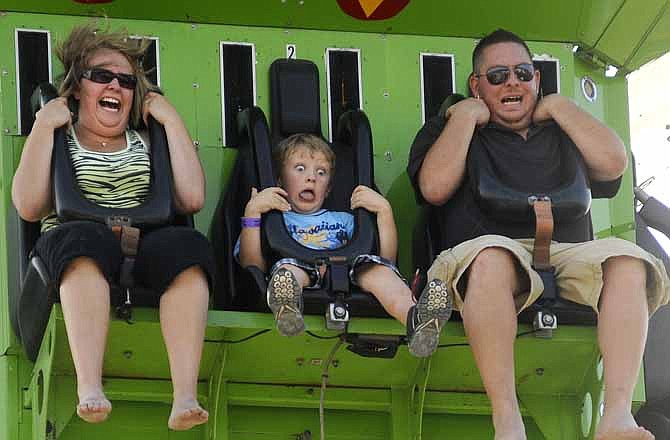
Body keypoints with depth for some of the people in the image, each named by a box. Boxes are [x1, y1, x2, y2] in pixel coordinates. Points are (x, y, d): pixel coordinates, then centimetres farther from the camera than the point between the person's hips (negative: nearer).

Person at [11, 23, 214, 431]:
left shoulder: (145, 142, 26)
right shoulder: (59, 141, 20)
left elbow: (192, 199, 8)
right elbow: (29, 208, 1)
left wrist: (173, 122, 12)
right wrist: (43, 126, 3)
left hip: (143, 250, 2)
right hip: (75, 251, -2)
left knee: (187, 245, -33)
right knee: (88, 239, -39)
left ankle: (185, 398, -47)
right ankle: (90, 392, -53)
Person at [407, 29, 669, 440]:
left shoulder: (562, 132, 31)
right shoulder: (449, 130, 24)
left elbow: (613, 163, 10)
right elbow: (434, 187, 3)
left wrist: (559, 107, 17)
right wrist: (467, 115, 10)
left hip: (570, 253, 3)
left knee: (627, 261, -31)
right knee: (492, 256, -41)